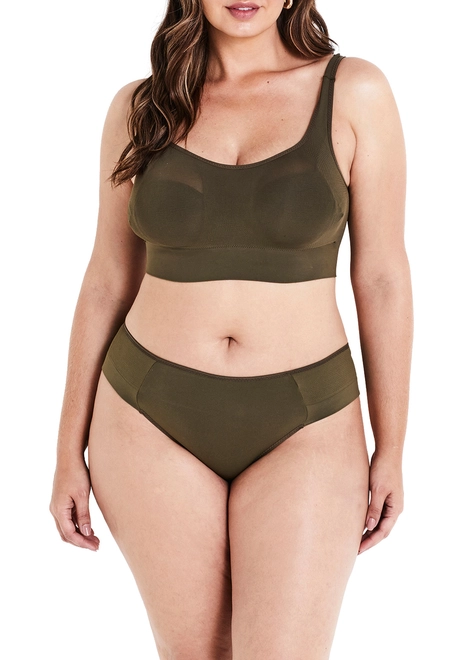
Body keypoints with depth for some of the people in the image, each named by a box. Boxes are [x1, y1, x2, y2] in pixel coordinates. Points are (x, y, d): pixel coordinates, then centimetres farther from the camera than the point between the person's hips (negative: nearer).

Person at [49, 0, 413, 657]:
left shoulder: (353, 92, -5)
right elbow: (108, 282, 5)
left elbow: (382, 278, -2)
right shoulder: (140, 108, 1)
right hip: (153, 422, 2)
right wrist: (70, 450, 6)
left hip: (303, 429, -1)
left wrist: (391, 449, -1)